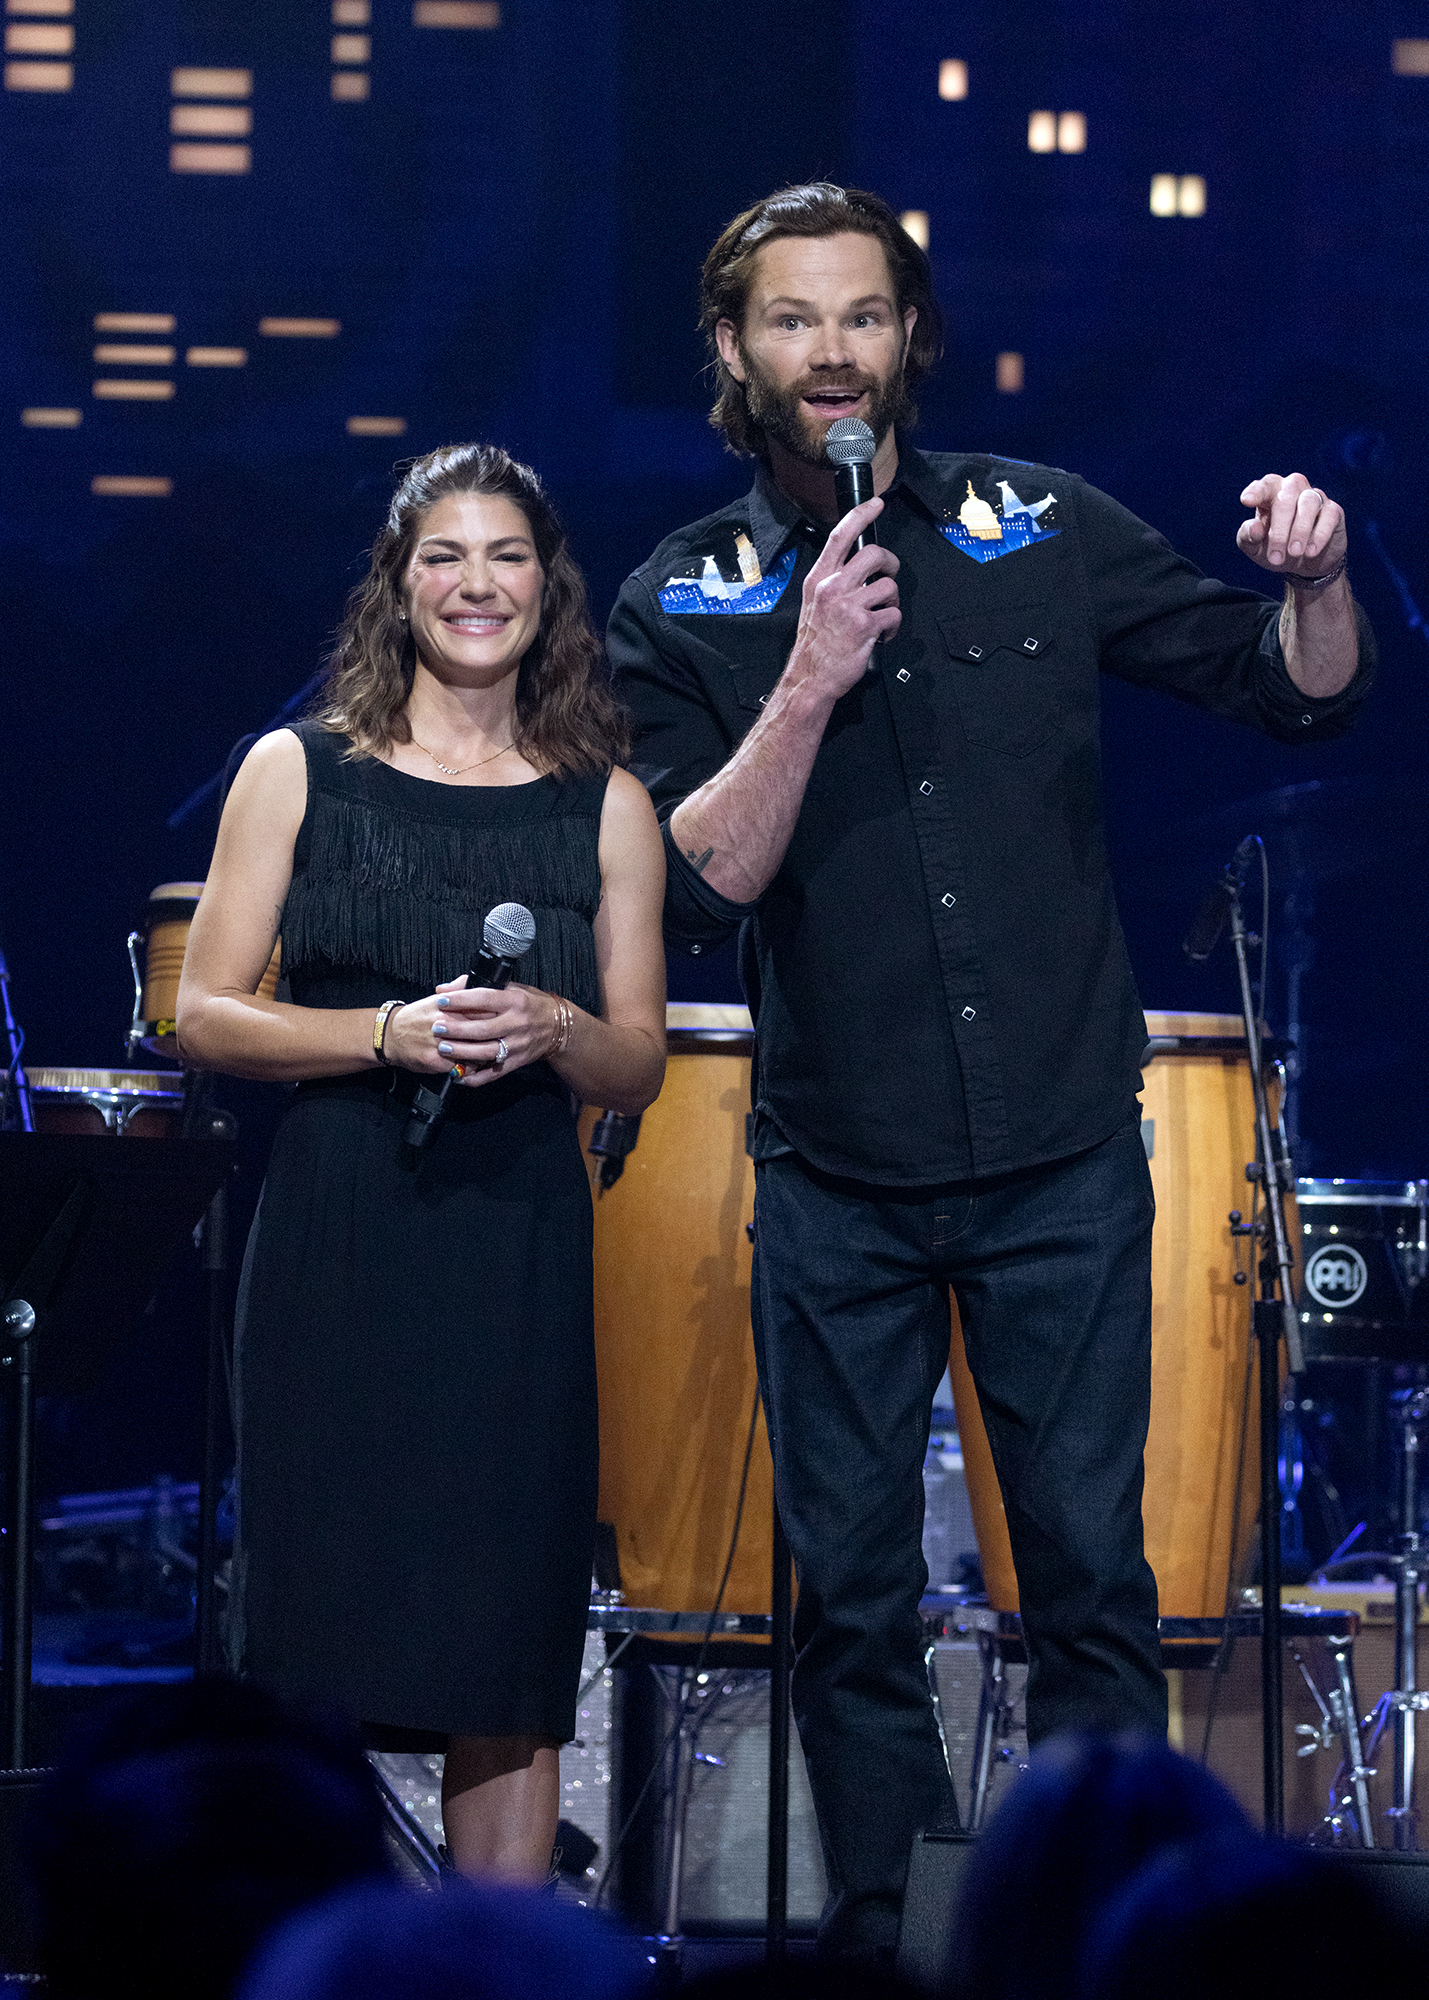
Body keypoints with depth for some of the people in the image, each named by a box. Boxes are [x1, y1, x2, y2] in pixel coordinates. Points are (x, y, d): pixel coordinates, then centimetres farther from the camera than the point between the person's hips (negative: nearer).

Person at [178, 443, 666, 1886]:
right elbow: (206, 1015, 1)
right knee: (318, 1626, -4)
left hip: (520, 1258, 1)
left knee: (508, 1658, 0)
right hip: (336, 1241, -1)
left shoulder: (603, 806, 9)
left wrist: (551, 1029, -11)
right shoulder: (300, 773, 5)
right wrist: (394, 1031, -14)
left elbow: (639, 1070, 11)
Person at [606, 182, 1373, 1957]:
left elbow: (1297, 696, 6)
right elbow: (695, 892, -11)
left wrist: (1312, 582, -16)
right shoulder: (683, 609, -1)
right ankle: (881, 1931, 19)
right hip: (841, 1186, 0)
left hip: (1063, 1160, 0)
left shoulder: (1043, 530, 2)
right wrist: (809, 685, -22)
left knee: (1088, 1563, 1)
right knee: (851, 1587, 6)